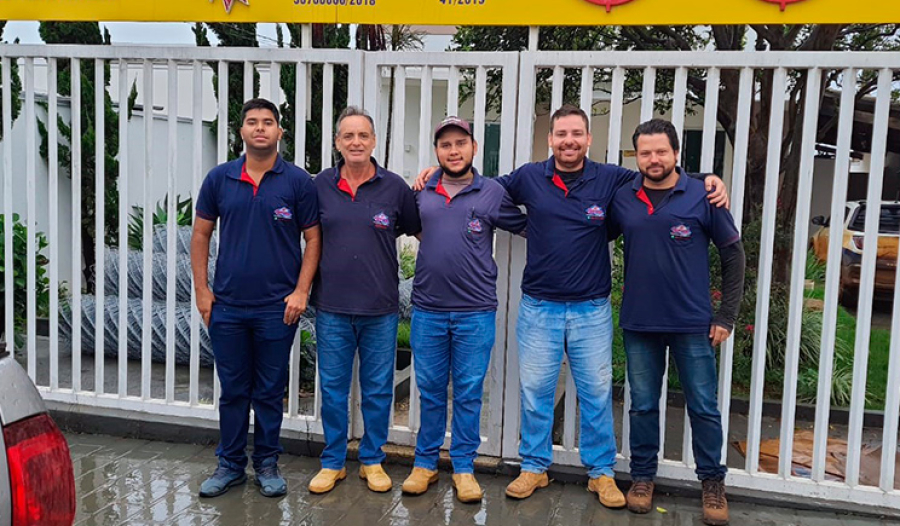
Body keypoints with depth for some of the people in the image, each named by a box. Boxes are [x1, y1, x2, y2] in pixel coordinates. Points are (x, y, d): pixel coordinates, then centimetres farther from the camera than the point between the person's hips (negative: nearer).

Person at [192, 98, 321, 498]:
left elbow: (313, 238, -1)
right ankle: (230, 464, 26)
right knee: (232, 390, 12)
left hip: (277, 307, -2)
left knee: (270, 391, 9)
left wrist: (301, 291, -9)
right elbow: (201, 234, 9)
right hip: (227, 306, 2)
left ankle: (267, 464, 24)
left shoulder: (298, 182, -2)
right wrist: (201, 290, 3)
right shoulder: (219, 178, 4)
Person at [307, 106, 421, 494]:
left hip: (380, 309, -1)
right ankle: (333, 462, 26)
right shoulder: (321, 185, 3)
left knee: (378, 389, 10)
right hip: (332, 308, 1)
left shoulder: (395, 187, -1)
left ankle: (372, 461, 27)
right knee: (332, 389, 10)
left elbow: (419, 231, 11)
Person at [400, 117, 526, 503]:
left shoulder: (493, 193, 0)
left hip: (475, 311, -2)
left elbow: (526, 227, 10)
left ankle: (464, 467, 20)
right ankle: (425, 463, 24)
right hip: (427, 309, 2)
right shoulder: (422, 192, 6)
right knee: (430, 391, 11)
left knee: (469, 393, 6)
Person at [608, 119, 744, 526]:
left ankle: (713, 482, 24)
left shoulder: (702, 196, -4)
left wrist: (726, 316, -2)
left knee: (703, 408, 7)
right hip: (639, 324, 2)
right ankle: (642, 476, 28)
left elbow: (733, 254, 1)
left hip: (692, 325, -2)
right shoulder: (621, 199, 2)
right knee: (643, 406, 12)